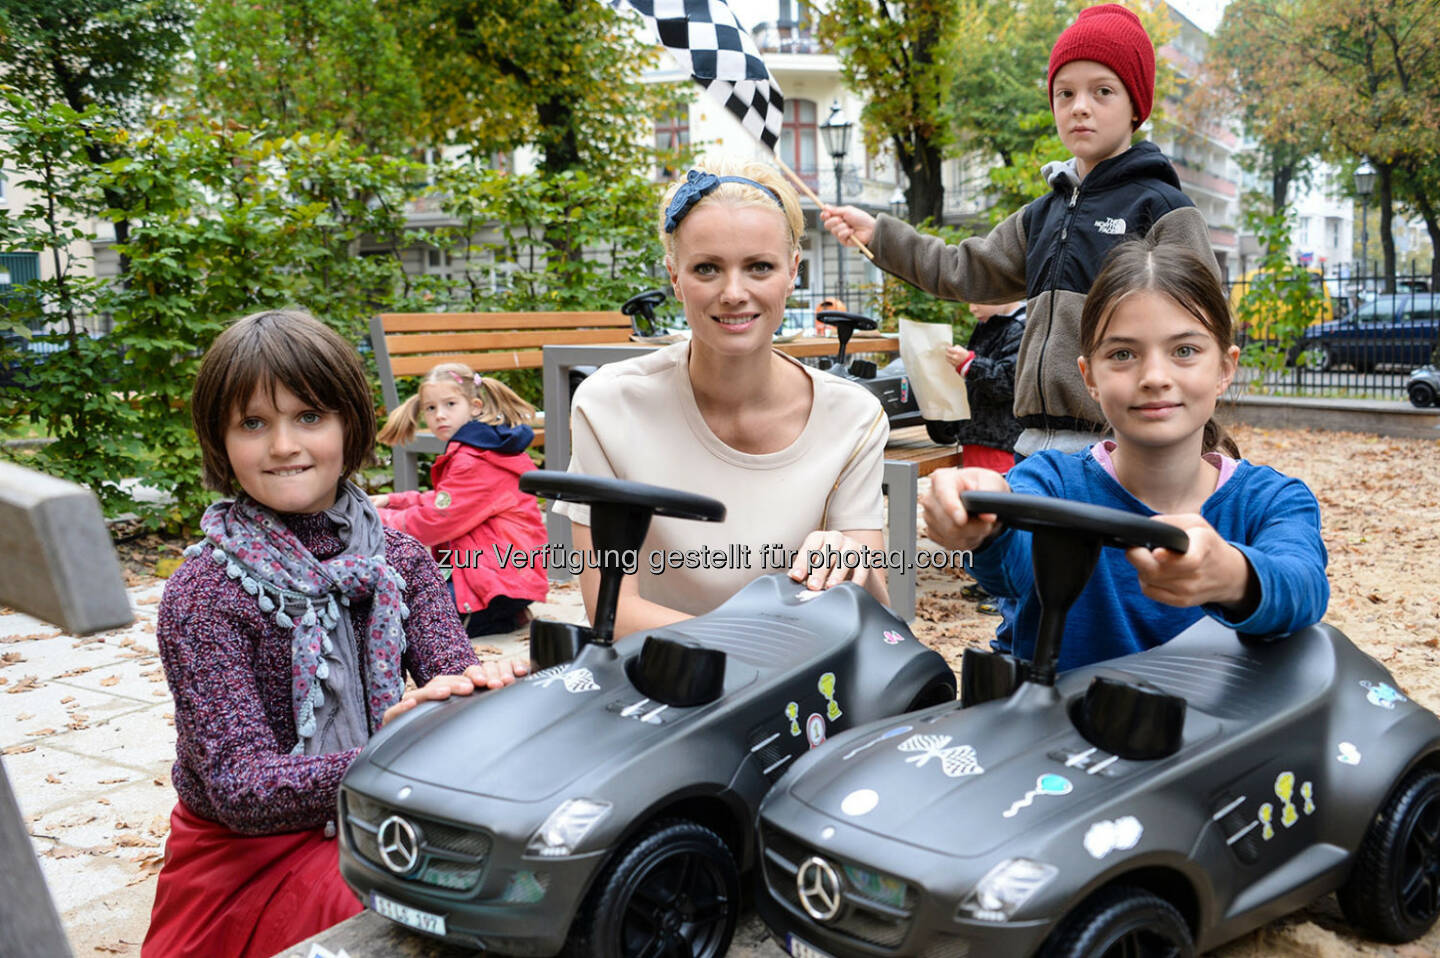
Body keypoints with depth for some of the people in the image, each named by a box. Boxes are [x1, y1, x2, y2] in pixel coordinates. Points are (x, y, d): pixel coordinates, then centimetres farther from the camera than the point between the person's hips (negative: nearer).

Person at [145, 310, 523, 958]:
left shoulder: (399, 559, 2)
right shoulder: (201, 595, -12)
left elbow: (451, 669, -11)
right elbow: (239, 788, -21)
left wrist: (479, 686, -37)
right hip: (251, 859, -4)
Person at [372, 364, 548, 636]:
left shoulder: (474, 461, -18)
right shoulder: (475, 450, 16)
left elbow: (435, 522, -16)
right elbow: (443, 502, 26)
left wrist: (380, 520, -2)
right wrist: (391, 501, 17)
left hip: (502, 576, -11)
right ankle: (504, 611, 7)